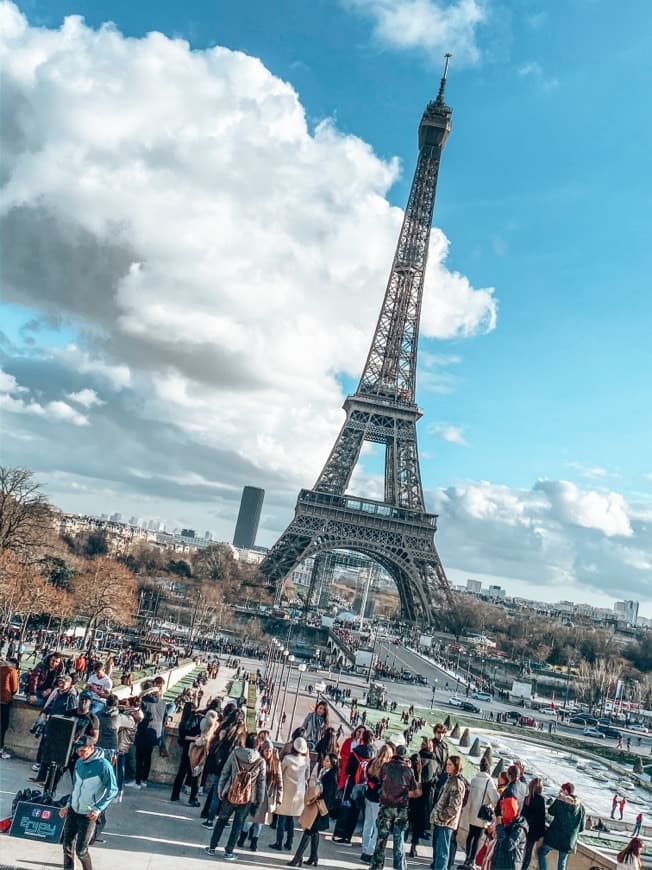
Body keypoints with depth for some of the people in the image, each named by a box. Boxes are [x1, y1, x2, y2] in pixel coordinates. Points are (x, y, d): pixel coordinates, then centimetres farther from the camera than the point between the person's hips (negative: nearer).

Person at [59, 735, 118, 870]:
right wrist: (68, 805, 11)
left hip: (88, 815, -6)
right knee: (67, 846, 10)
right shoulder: (79, 762, 1)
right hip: (73, 811, 6)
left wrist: (98, 809, -20)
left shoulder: (103, 765, -19)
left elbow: (112, 790, -15)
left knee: (81, 851, -1)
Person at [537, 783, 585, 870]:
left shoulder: (560, 801, -12)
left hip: (554, 837, -3)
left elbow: (550, 811, 7)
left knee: (542, 852, 17)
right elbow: (581, 827, 4)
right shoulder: (581, 807, -3)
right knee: (562, 862, 17)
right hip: (569, 840, 3)